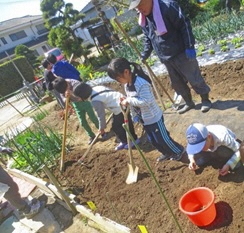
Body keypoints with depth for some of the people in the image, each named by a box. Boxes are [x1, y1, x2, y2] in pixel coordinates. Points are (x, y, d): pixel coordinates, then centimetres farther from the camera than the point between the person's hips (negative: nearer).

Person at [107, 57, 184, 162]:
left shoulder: (141, 83, -30)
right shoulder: (127, 85, -1)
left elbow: (145, 101, -37)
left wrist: (129, 100, -32)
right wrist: (126, 101, -9)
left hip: (154, 117, -9)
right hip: (144, 119, 9)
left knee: (163, 138, 8)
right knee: (153, 141, 22)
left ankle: (178, 151, 34)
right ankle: (167, 153, 45)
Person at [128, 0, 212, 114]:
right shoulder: (143, 20, 5)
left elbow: (184, 25, -18)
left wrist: (189, 47, -20)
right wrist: (144, 55, 9)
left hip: (181, 53, -7)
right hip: (166, 58, 7)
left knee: (194, 78, 3)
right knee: (177, 83, 15)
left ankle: (206, 100, 24)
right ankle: (189, 103, 33)